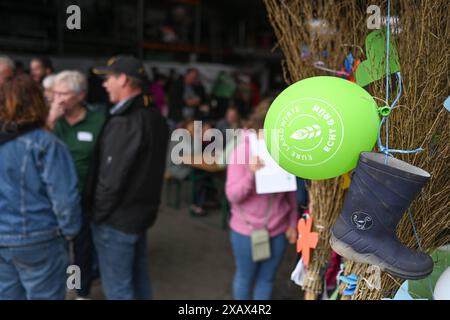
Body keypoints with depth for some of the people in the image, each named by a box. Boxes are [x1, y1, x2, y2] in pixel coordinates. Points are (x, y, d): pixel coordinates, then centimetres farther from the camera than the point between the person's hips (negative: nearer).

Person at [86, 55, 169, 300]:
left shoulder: (125, 122, -24)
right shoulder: (153, 116, 6)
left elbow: (112, 177, -24)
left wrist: (99, 214, -12)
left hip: (117, 218, -9)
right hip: (141, 210, 9)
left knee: (117, 287, 5)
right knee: (138, 277, 22)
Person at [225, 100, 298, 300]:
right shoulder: (242, 151, -15)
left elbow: (291, 192, 5)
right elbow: (233, 195, -16)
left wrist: (292, 224, 7)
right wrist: (251, 174, -32)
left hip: (278, 230, 3)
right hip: (246, 230, -2)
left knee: (267, 278, 16)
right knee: (245, 277, 17)